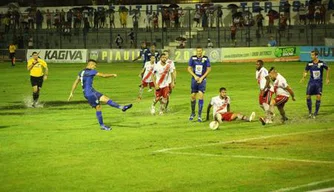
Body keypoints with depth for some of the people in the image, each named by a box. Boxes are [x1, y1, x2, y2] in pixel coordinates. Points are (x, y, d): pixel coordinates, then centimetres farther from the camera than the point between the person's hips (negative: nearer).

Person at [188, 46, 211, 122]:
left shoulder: (206, 59, -6)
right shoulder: (192, 58, -2)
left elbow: (208, 69, -1)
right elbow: (189, 68, 3)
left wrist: (202, 78, -9)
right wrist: (195, 76, -11)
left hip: (202, 80, -2)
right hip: (194, 79, 2)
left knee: (201, 96, -11)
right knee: (193, 96, 5)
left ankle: (199, 115, -8)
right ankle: (193, 113, 26)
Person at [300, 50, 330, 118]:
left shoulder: (321, 63, -11)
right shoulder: (309, 64, -5)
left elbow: (328, 69, 7)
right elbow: (306, 71, 9)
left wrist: (327, 79, 6)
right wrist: (303, 78, -10)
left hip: (319, 82, -2)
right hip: (311, 82, 2)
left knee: (318, 96, -9)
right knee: (308, 96, -3)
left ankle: (316, 112, 4)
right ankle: (310, 111, 14)